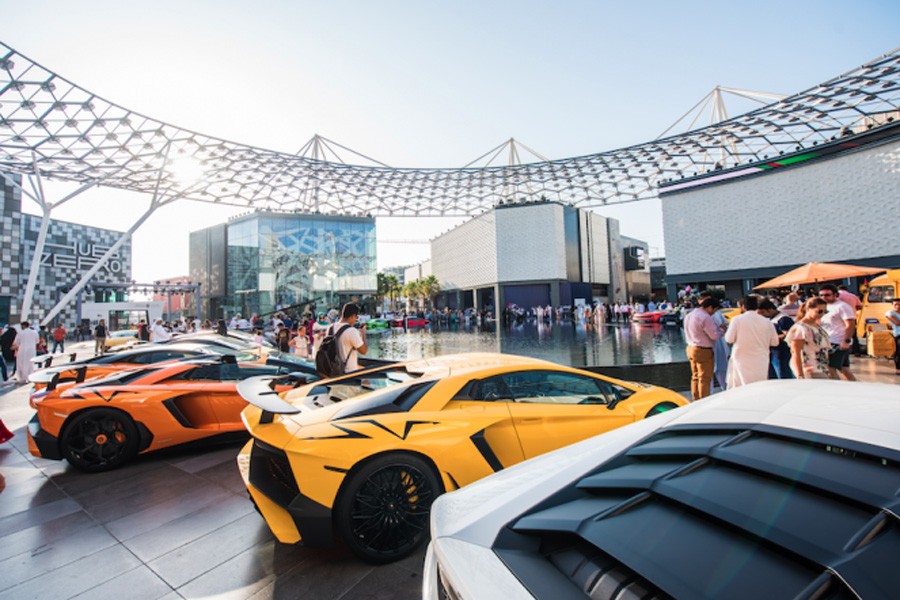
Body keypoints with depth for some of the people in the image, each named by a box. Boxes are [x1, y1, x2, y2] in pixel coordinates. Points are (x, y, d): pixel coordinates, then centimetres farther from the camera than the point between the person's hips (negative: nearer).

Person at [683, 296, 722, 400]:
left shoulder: (689, 315, 10)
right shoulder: (705, 317, -19)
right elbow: (714, 335, -18)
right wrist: (721, 329, 1)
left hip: (691, 348, 9)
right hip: (703, 351, -9)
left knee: (695, 376, 17)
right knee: (705, 378, 0)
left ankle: (696, 400, 24)